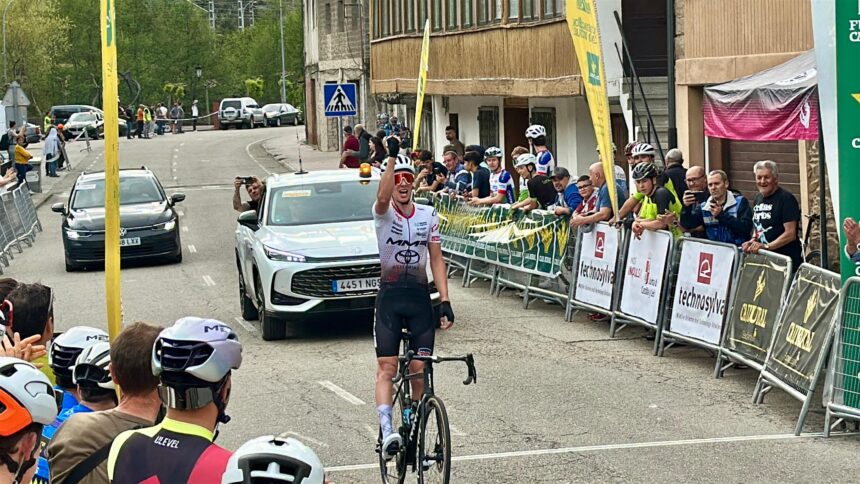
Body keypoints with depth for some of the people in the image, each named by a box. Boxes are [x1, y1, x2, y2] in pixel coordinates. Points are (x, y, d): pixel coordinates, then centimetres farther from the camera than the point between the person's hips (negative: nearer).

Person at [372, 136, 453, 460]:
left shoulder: (428, 215, 6)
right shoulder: (383, 214, -4)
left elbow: (436, 260, 7)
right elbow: (383, 198, -30)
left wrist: (445, 302, 0)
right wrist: (392, 157, -37)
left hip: (420, 297, 3)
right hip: (390, 296, -3)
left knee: (420, 371, 3)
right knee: (386, 369, -10)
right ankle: (386, 432, -22)